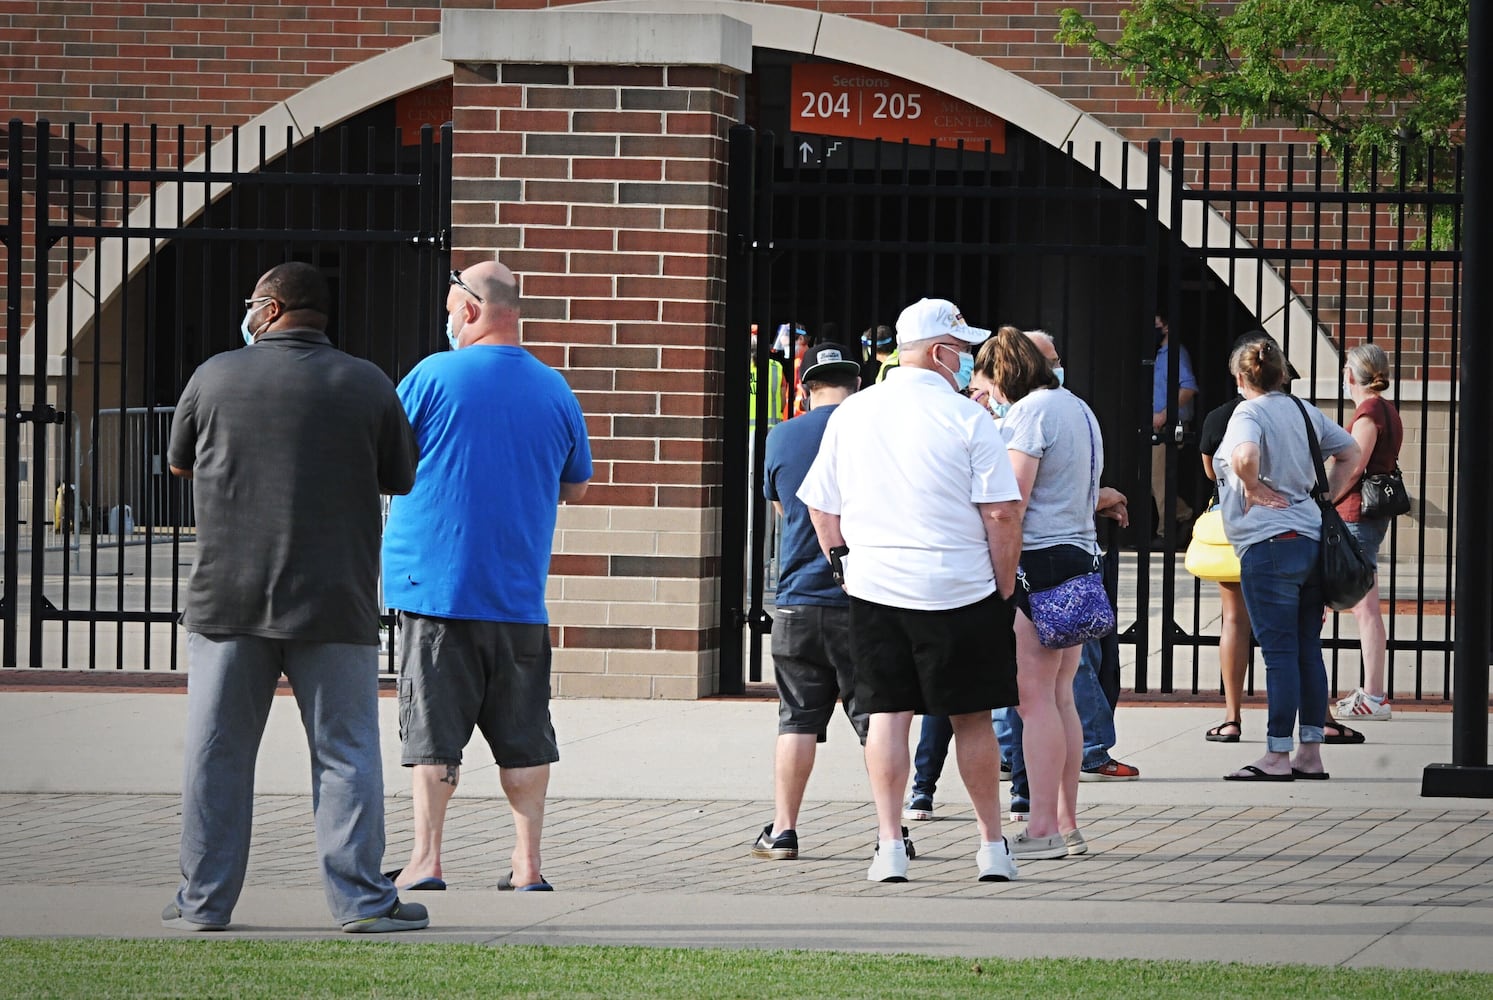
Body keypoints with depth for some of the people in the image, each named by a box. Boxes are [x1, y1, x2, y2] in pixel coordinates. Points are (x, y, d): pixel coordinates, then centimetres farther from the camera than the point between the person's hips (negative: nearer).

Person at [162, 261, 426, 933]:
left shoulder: (217, 377, 1)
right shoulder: (367, 385, -1)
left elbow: (179, 463, 15)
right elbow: (400, 479, 9)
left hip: (228, 599, 1)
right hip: (333, 601, -1)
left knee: (217, 752, 7)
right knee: (346, 755, 3)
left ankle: (204, 900, 9)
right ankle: (360, 898, -1)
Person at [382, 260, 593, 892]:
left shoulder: (433, 377, -6)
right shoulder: (555, 391, 6)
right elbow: (575, 488, 17)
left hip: (435, 585, -3)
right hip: (519, 596, 3)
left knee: (433, 729, 0)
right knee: (524, 734, 8)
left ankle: (425, 860, -3)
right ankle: (528, 865, 8)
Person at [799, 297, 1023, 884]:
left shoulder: (850, 415, 6)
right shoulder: (966, 418, -7)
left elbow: (820, 507, 12)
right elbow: (1002, 514, -10)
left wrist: (846, 568, 22)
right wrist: (1003, 590, -1)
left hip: (875, 590, 3)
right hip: (961, 590, -3)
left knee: (887, 713, 5)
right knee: (971, 718, 6)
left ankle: (889, 845, -2)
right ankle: (992, 846, 12)